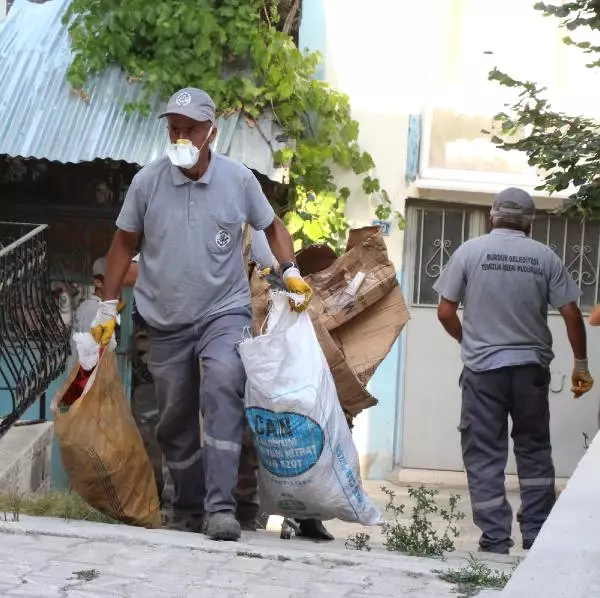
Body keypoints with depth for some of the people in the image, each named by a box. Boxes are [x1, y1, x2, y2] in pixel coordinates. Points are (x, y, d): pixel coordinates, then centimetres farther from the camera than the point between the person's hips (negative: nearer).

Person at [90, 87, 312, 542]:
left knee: (223, 390, -26)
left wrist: (291, 273, -4)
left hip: (224, 312, -2)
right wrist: (108, 307, 6)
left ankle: (220, 506, -29)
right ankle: (191, 505, 27)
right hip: (167, 322, 2)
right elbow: (125, 244, 7)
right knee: (175, 421, 9)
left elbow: (272, 227, 11)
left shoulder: (238, 179, -5)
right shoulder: (147, 181, -4)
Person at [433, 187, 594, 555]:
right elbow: (572, 314, -1)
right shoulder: (545, 257, 0)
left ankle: (495, 541, 2)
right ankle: (537, 537, 14)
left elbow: (445, 312, -1)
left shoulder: (470, 251, -2)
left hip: (484, 369, -1)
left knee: (485, 456, 4)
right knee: (535, 452, 14)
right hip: (531, 368, 1)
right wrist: (581, 365, 9)